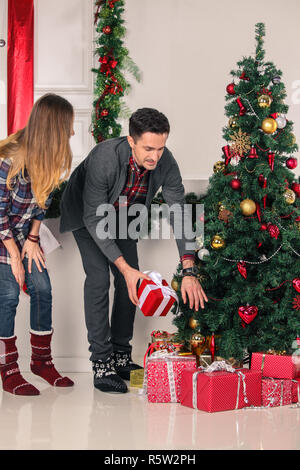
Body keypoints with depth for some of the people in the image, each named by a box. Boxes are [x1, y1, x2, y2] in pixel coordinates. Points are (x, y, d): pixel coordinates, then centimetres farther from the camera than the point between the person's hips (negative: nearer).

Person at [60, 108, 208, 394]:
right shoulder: (104, 158, -40)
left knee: (131, 282, -2)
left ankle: (121, 358, 11)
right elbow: (94, 219, -34)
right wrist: (125, 267, -39)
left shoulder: (166, 164, -27)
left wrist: (189, 272, -32)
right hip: (87, 213, -4)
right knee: (99, 278, -16)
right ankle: (101, 365, -11)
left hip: (122, 214, 5)